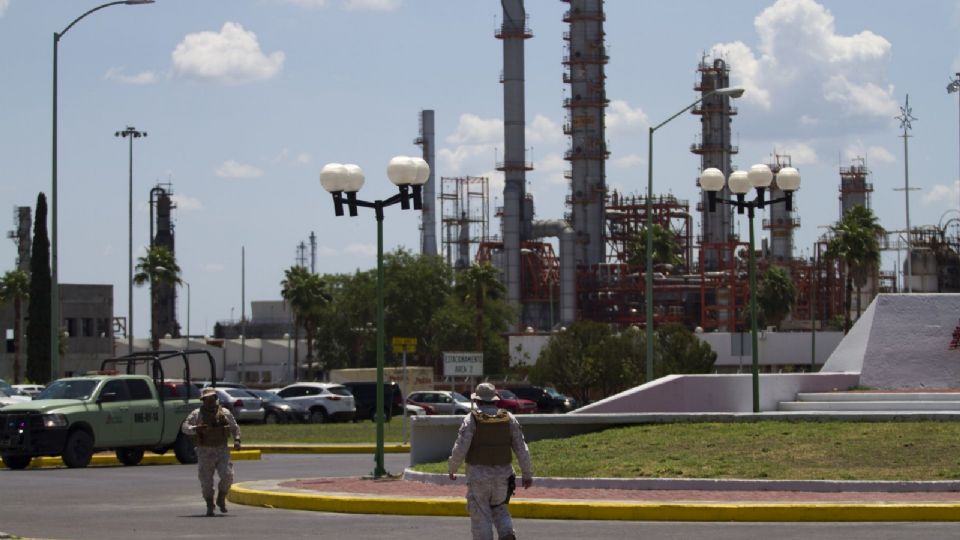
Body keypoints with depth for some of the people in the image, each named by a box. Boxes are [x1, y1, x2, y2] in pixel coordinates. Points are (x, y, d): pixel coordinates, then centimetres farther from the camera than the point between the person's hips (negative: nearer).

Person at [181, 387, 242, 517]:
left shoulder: (224, 413, 7)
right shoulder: (197, 414, -1)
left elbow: (235, 428, 16)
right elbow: (184, 427, -9)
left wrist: (236, 440, -2)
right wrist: (195, 429, -29)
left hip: (222, 451, 1)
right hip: (205, 451, -1)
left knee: (227, 476, -15)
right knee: (206, 481, -1)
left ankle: (221, 500, 9)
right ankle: (209, 507, 17)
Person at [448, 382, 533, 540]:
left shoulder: (471, 419, -9)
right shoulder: (509, 419, 1)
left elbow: (460, 449, -13)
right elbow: (522, 449, 0)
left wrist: (452, 469, 3)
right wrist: (527, 474, 9)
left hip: (478, 476, -3)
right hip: (502, 476, 3)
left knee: (481, 516, 5)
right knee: (499, 509, 23)